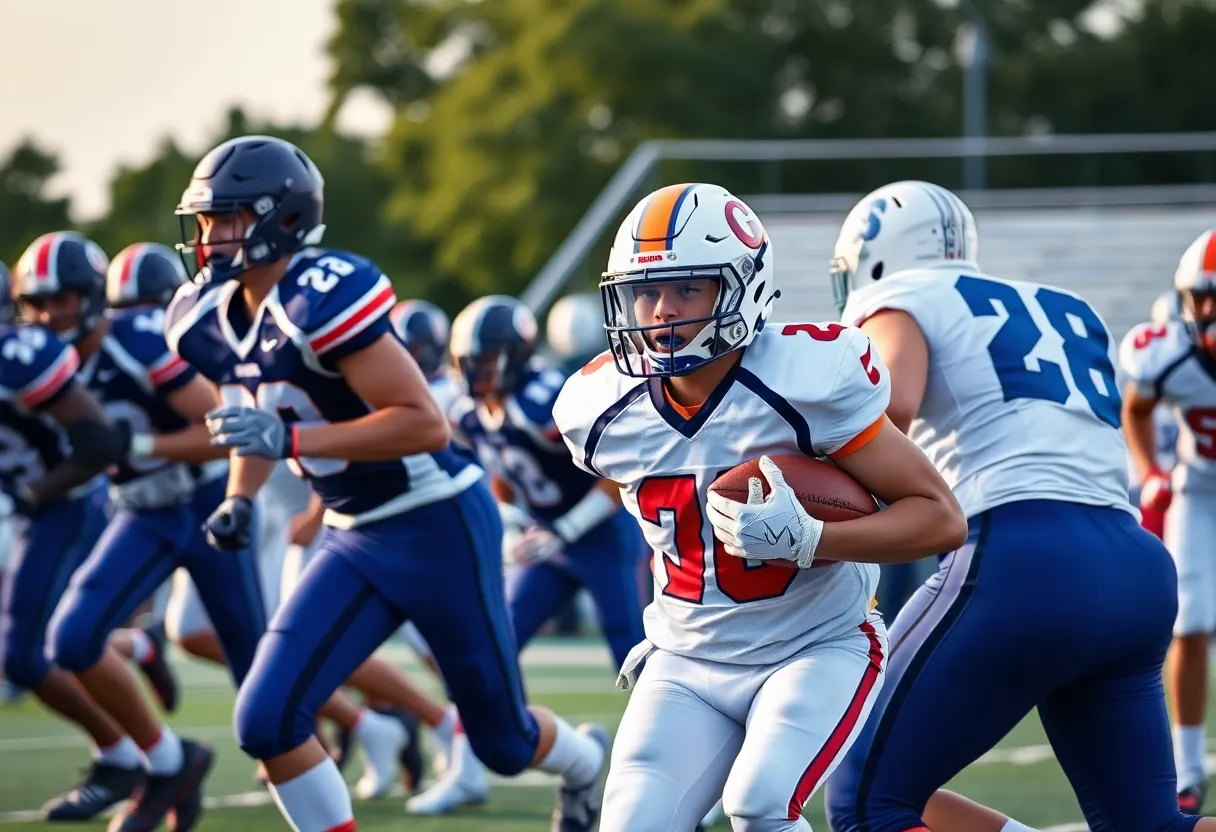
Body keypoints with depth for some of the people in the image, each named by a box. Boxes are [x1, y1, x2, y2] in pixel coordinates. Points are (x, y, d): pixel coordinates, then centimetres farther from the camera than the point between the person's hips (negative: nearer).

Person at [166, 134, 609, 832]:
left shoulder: (323, 298, -26)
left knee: (503, 742, 11)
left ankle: (585, 762, 47)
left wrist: (290, 439, -33)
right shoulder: (208, 319, 0)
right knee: (267, 721, -10)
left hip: (439, 529, -7)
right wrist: (241, 500, 4)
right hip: (356, 539, 7)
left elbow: (426, 423, -29)